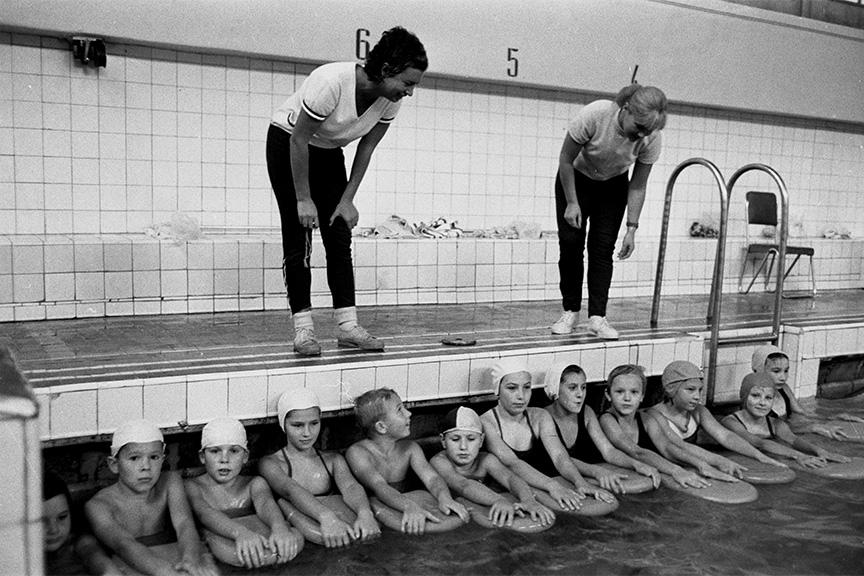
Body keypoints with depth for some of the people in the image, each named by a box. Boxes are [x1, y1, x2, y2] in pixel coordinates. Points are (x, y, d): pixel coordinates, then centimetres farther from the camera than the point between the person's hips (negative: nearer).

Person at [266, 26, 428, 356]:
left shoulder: (391, 100, -17)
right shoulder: (332, 82, -35)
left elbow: (366, 149, -5)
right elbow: (299, 140, -27)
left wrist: (347, 200, -7)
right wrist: (303, 199, -22)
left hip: (329, 152, 5)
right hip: (287, 144, -5)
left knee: (339, 237, -3)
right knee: (298, 238, -9)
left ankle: (348, 326, -1)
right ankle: (302, 329, -5)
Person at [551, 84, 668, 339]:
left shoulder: (651, 138, -25)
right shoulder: (594, 115, -34)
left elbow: (637, 186, -14)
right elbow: (565, 159, -21)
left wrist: (631, 229, -18)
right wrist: (571, 203, -18)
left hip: (613, 186, 2)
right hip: (576, 179, -1)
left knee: (603, 248, -7)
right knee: (570, 242, -8)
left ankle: (597, 316, -5)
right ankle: (570, 310, 4)